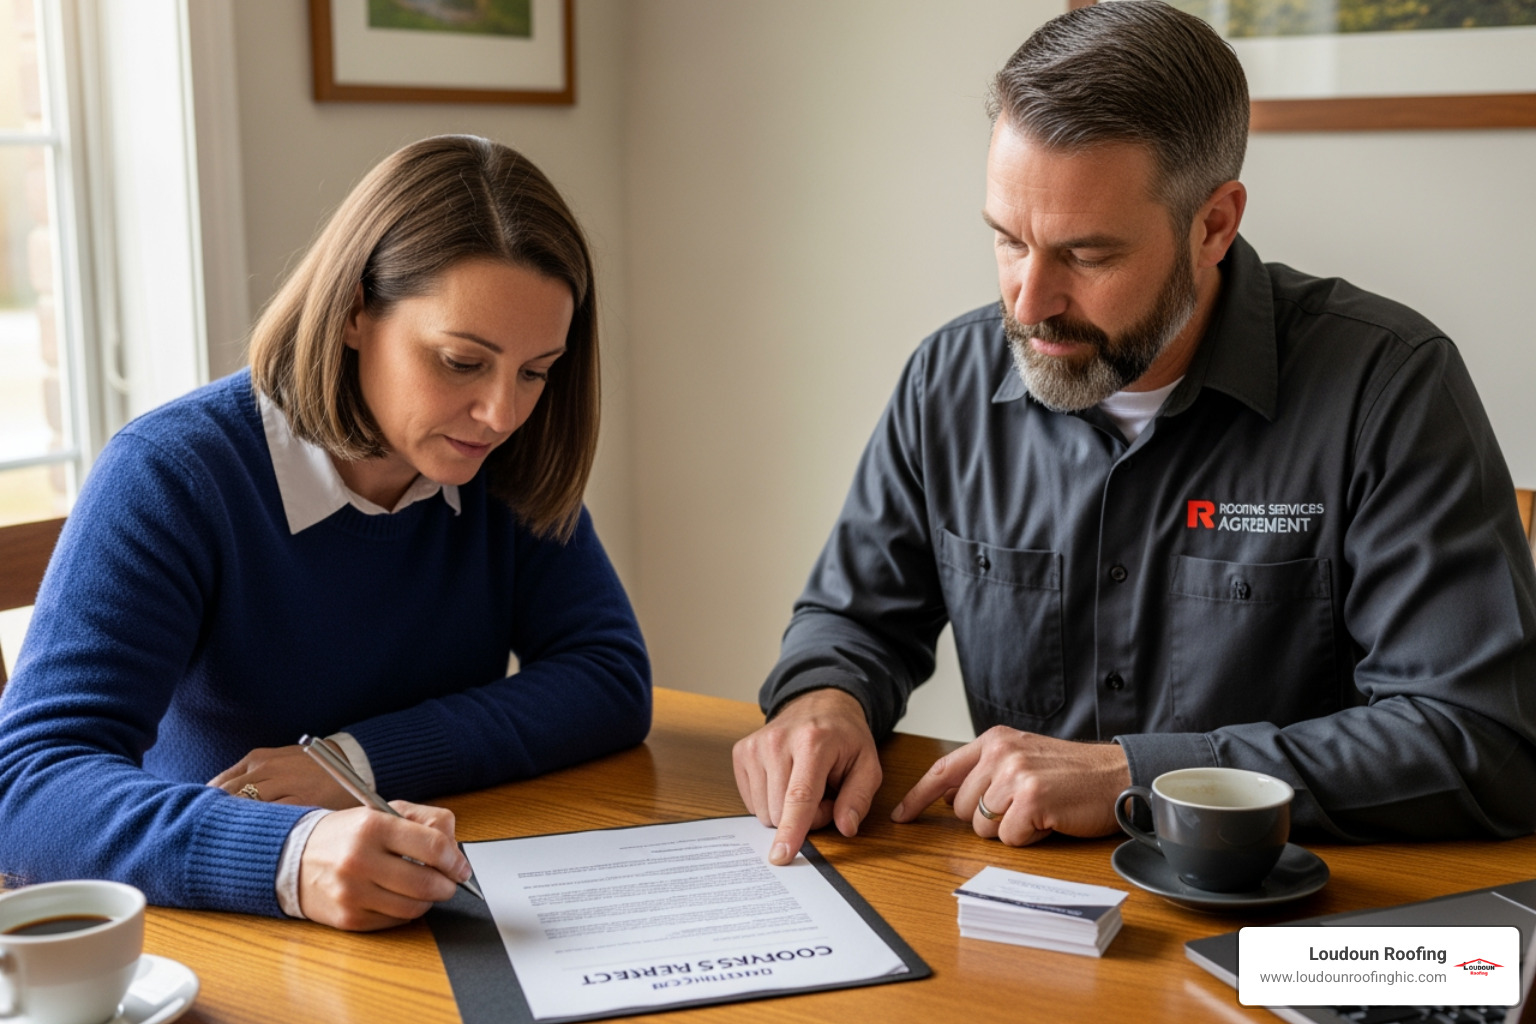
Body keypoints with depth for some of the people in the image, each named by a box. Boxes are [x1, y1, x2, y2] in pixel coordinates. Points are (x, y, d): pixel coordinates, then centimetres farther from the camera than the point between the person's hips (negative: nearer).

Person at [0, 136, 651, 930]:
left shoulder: (510, 466, 0)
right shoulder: (168, 477, -15)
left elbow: (612, 680, -4)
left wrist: (364, 757, -18)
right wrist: (293, 855, -43)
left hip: (449, 940, 3)